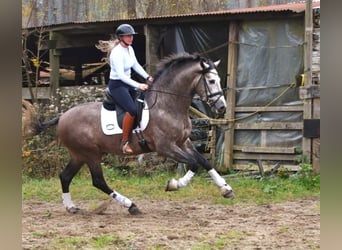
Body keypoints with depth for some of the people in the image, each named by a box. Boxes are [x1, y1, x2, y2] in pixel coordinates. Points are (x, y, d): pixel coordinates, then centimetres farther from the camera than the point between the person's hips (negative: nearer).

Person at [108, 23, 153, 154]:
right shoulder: (117, 53, -23)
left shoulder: (130, 49, 5)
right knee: (132, 110, -28)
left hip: (127, 82, 10)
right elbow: (121, 75, -29)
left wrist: (147, 77, 1)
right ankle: (125, 142, -20)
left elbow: (136, 65, 14)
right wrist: (138, 85, -33)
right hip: (117, 85, -10)